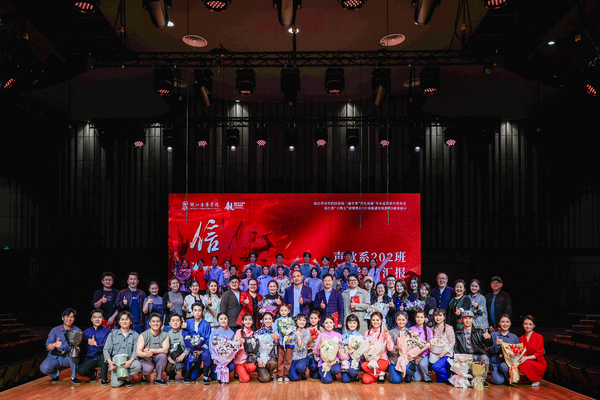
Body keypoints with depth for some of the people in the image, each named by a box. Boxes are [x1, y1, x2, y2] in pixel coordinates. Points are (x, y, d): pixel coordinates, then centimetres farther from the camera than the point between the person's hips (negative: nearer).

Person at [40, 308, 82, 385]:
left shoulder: (77, 331, 0)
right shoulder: (55, 330, 1)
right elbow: (48, 346, -11)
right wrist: (54, 345, -35)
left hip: (68, 358, -1)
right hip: (54, 357, 1)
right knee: (43, 368, -28)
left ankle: (74, 377, -15)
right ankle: (56, 373, 8)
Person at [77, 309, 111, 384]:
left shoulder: (107, 331, 2)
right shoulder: (86, 332, 14)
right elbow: (82, 346, 10)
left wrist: (96, 344, -18)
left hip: (100, 358, -3)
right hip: (88, 358, 3)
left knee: (105, 354, -37)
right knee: (80, 371, -25)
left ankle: (103, 378, -14)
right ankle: (94, 373, 12)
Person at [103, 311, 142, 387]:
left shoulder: (135, 335, 10)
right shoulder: (112, 334, 13)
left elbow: (136, 350, -2)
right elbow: (106, 349, 6)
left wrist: (130, 361, -22)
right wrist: (110, 362, -13)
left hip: (129, 361, 0)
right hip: (115, 362, 0)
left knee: (138, 365, -35)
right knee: (115, 383, -23)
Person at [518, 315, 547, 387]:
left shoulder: (539, 337, -4)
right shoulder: (521, 338, 10)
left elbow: (539, 354, -10)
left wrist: (526, 358, -23)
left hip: (539, 363, -3)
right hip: (526, 361, 3)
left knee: (527, 364, -35)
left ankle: (536, 380, -6)